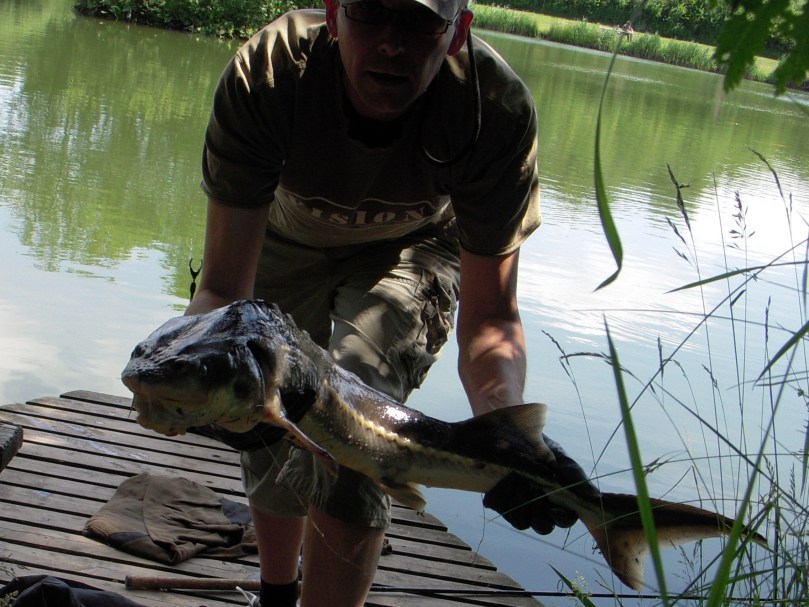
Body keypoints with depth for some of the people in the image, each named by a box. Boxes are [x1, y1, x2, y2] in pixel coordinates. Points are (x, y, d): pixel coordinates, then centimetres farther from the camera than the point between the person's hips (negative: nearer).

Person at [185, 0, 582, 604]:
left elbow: (490, 315, -32)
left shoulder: (497, 108, -38)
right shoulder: (263, 77, -39)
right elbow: (222, 288, -37)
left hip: (412, 246, -1)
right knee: (271, 445, 12)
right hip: (287, 242, 2)